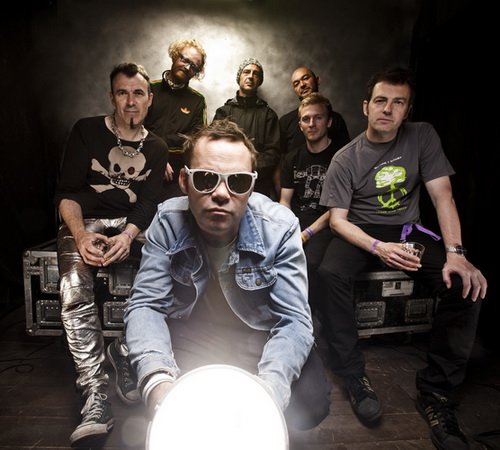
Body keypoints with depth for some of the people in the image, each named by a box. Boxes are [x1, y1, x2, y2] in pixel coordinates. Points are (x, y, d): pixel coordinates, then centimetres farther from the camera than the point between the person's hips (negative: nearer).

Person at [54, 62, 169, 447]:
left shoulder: (157, 148, 13)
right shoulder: (87, 131, 7)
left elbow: (149, 203, 2)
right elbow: (66, 192, 0)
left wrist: (128, 236, -19)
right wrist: (80, 235, -19)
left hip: (131, 225, 2)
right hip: (84, 223, -1)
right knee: (74, 289, -32)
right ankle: (97, 399, -30)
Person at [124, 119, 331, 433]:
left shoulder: (280, 227, -23)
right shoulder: (168, 221, -18)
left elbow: (293, 319, -23)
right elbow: (146, 305, -17)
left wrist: (268, 388, -42)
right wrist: (157, 380, -36)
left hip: (259, 338, 0)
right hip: (187, 335, 2)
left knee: (311, 400, -19)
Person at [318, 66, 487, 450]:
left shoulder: (422, 136, 0)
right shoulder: (346, 159, -6)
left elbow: (442, 195, -5)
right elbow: (337, 218, -9)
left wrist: (455, 253, -19)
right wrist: (376, 247, -27)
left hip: (409, 230, 2)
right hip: (361, 232, -2)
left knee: (467, 284, -22)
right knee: (331, 274, -33)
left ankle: (436, 391, -8)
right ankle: (354, 375, -15)